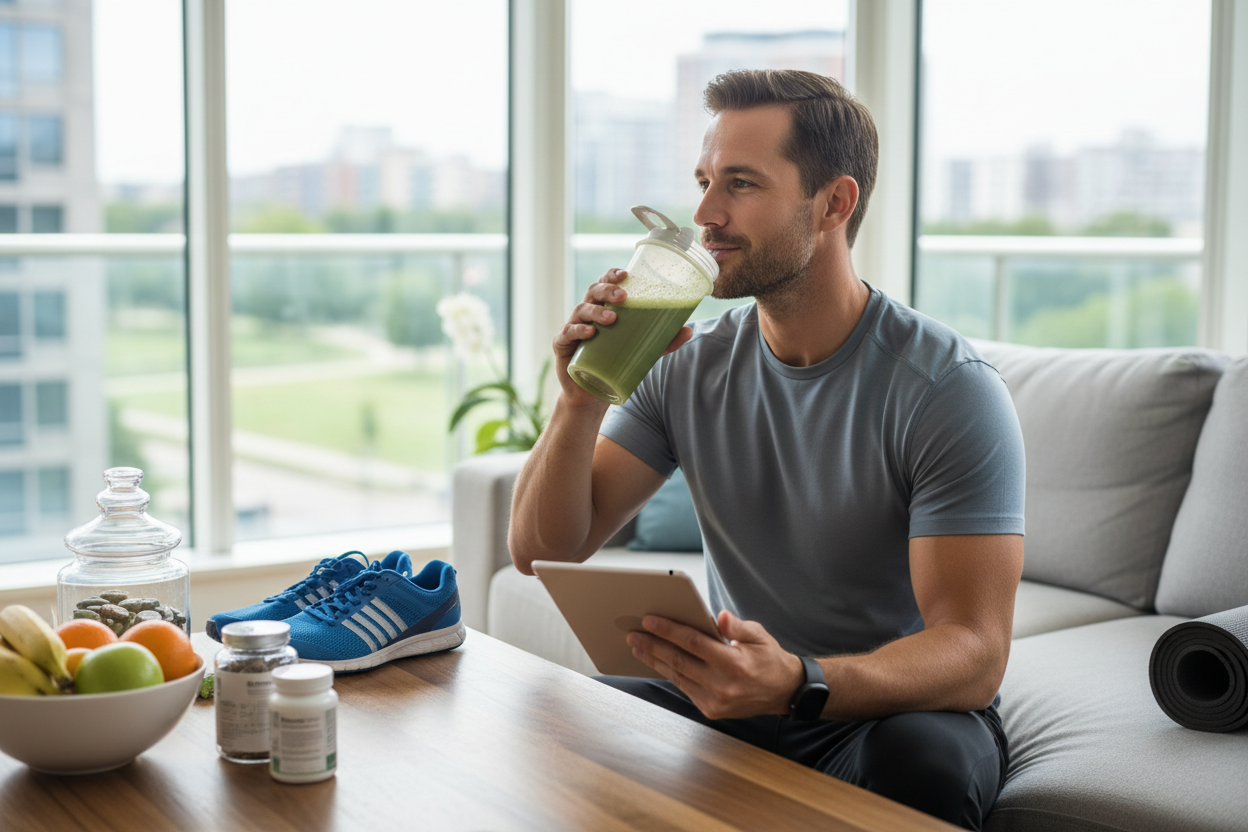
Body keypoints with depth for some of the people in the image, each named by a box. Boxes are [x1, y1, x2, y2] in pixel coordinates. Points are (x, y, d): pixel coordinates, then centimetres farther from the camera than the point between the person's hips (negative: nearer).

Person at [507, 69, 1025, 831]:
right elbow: (543, 552, -3)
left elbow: (973, 655, -24)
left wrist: (798, 683, -42)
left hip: (898, 708, -3)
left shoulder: (951, 389, -17)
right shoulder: (691, 368, -1)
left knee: (919, 754, -37)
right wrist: (582, 401, -20)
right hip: (740, 709, 4)